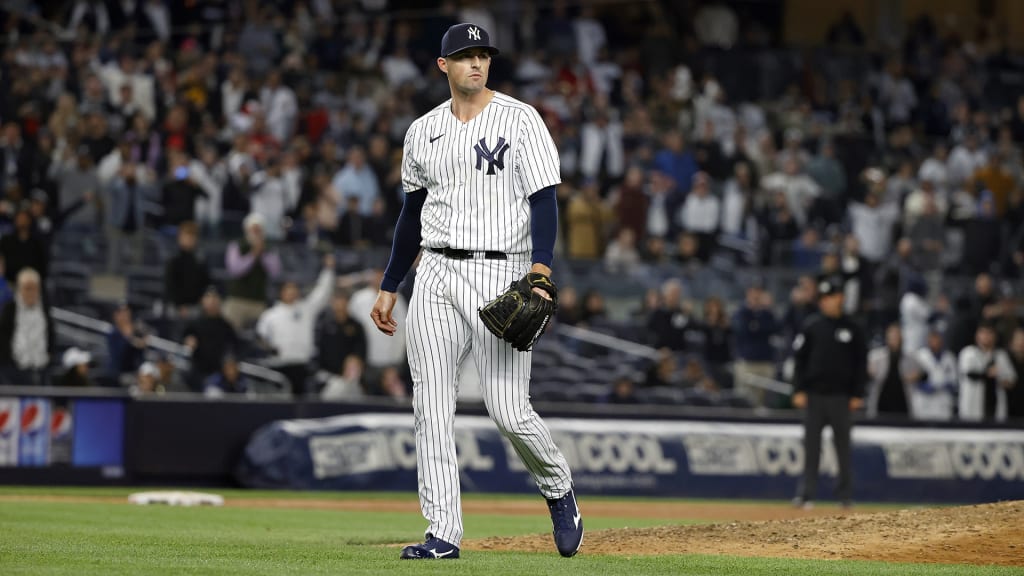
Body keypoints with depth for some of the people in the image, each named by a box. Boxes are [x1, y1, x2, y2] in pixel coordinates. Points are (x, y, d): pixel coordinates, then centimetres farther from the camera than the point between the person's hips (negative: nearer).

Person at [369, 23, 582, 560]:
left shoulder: (519, 119, -2)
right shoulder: (423, 131, 13)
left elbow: (544, 198, -8)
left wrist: (541, 267, -22)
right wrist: (389, 287, 19)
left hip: (498, 273, -5)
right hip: (435, 275, 5)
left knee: (508, 410, -9)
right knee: (431, 409, -3)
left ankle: (558, 490, 19)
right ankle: (443, 534, 0)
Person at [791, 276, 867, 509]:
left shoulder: (852, 328, 5)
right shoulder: (811, 326, 4)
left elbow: (861, 362, 7)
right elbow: (799, 358, 4)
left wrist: (857, 394, 1)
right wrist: (799, 390, -3)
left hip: (841, 397, 0)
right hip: (814, 394, 0)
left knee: (843, 445, 5)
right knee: (811, 445, -1)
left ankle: (845, 494, 13)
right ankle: (806, 494, -1)